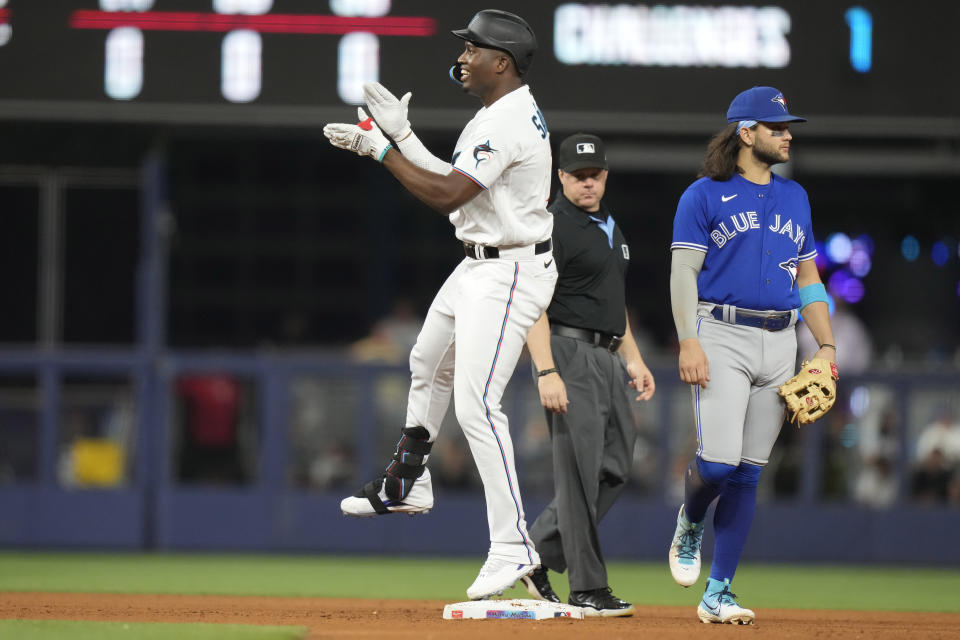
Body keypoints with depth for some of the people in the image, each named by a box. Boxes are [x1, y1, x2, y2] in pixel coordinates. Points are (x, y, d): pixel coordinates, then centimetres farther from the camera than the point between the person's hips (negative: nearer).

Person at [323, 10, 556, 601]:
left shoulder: (510, 124, -22)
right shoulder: (496, 115, 12)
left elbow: (445, 195, -26)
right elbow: (453, 183, 16)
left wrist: (383, 148, -18)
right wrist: (399, 136, 11)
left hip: (510, 274, -11)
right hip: (478, 266, 11)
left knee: (477, 404, -17)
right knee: (429, 364, 28)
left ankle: (512, 545, -17)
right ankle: (408, 485, 46)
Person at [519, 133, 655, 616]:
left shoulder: (610, 228, 19)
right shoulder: (552, 227, -10)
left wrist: (633, 358, 18)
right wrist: (546, 372, -24)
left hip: (607, 357, 9)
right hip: (569, 352, -9)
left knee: (615, 467, 8)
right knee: (580, 472, -9)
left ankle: (536, 555, 16)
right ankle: (587, 589, -6)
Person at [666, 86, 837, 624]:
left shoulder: (795, 197, 17)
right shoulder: (704, 196, 0)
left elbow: (808, 276, 20)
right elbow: (684, 272, -5)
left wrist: (827, 345, 10)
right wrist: (689, 343, -16)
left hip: (780, 343, 5)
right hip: (721, 337, -5)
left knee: (749, 473, 1)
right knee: (718, 461, -17)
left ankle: (718, 594, 5)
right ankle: (690, 527, 18)